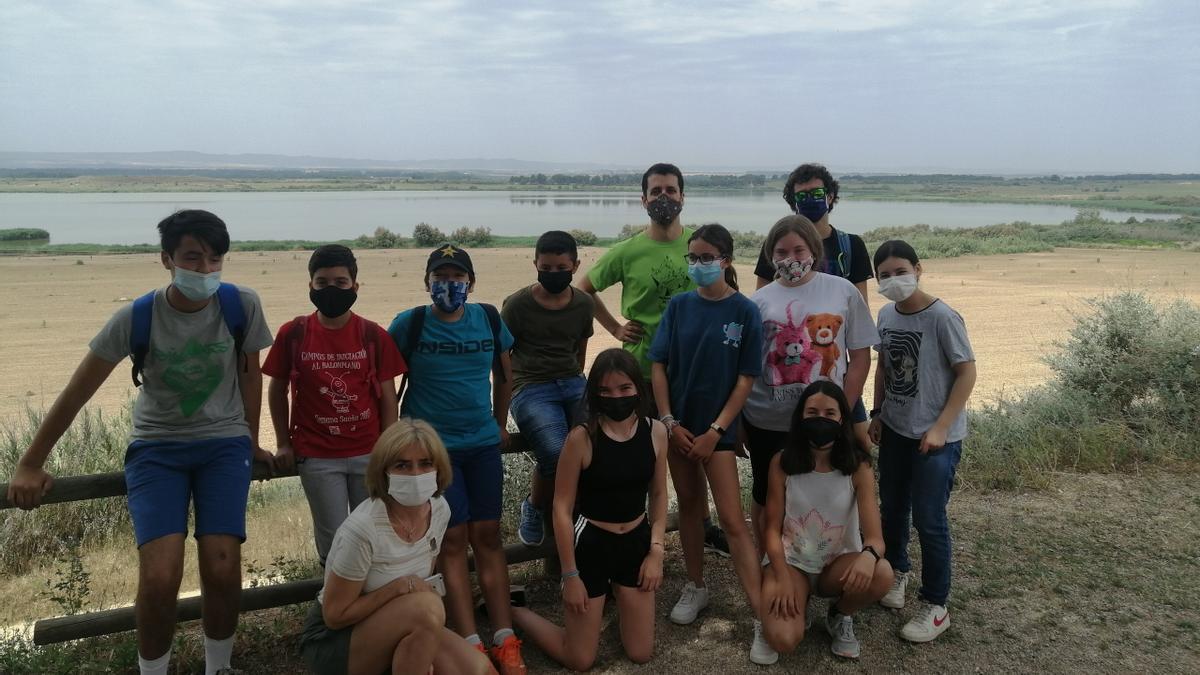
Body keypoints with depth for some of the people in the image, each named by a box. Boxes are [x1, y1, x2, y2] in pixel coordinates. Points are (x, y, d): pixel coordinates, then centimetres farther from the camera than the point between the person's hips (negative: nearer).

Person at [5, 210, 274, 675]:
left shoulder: (242, 306, -12)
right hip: (156, 448, -1)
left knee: (222, 570, -12)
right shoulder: (135, 318, -14)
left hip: (224, 444, 1)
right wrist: (30, 465, 1)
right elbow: (77, 392, -5)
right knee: (160, 576, -16)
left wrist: (251, 443, 13)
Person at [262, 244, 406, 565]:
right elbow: (277, 390, 9)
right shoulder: (292, 334, -3)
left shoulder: (374, 335, -3)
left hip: (368, 454, 1)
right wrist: (284, 443, 7)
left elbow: (387, 399, 1)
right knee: (333, 539, 6)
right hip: (317, 457, 0)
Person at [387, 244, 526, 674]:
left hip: (483, 444, 3)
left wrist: (500, 424, 19)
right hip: (431, 446, -3)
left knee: (487, 536, 4)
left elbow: (504, 376, 16)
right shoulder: (409, 324, -6)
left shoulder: (489, 319, 3)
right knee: (452, 540, -4)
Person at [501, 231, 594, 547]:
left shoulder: (583, 303, 11)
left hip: (573, 384, 4)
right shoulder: (518, 304, -1)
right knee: (558, 454, -31)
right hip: (531, 388, -4)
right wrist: (501, 415, 2)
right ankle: (534, 509, 1)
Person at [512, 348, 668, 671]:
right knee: (580, 660, 6)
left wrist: (656, 550, 0)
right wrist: (570, 575, -13)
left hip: (637, 542, 4)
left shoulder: (656, 431, -7)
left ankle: (615, 593, 39)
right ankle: (509, 609, 27)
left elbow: (658, 494, 6)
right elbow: (562, 508, -15)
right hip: (591, 544, -4)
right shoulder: (582, 438, -21)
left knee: (640, 654, 12)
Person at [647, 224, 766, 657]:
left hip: (718, 427, -3)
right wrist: (669, 421, -7)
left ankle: (762, 612, -1)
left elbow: (745, 379, -8)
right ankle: (695, 587, 30)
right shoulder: (679, 306, 0)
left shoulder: (745, 312, -8)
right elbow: (659, 366, 1)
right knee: (689, 506, 14)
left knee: (732, 520, -5)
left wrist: (715, 431, -12)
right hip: (678, 425, 3)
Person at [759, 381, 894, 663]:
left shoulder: (858, 467, -13)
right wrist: (783, 579, -23)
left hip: (838, 563, 2)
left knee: (881, 574, -32)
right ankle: (799, 602, 11)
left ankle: (840, 616, 2)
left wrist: (869, 555, -43)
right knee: (782, 640, -26)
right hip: (791, 560, -1)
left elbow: (875, 537, -18)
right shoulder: (782, 462, -12)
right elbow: (773, 529, -8)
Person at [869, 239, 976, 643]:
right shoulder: (886, 315, 2)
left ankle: (935, 607, 13)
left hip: (935, 437, -6)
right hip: (894, 429, 6)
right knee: (891, 507, 18)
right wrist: (877, 414, 10)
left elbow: (967, 372, -14)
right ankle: (897, 572, 42)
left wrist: (940, 427, -17)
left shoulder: (942, 318, -17)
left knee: (928, 519, -2)